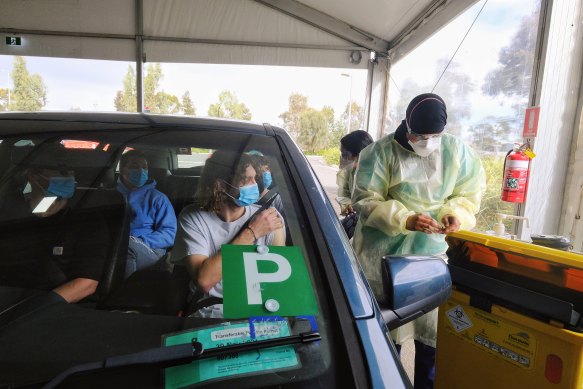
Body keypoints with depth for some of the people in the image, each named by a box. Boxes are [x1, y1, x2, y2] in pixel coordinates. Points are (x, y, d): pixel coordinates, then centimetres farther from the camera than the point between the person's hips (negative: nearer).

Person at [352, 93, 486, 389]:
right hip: (386, 254, -2)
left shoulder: (457, 151, -1)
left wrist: (456, 214, -15)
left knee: (434, 328, 11)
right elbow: (365, 200, -13)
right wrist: (406, 220, -25)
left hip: (436, 252, 3)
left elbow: (470, 193, 8)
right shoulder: (381, 152, -11)